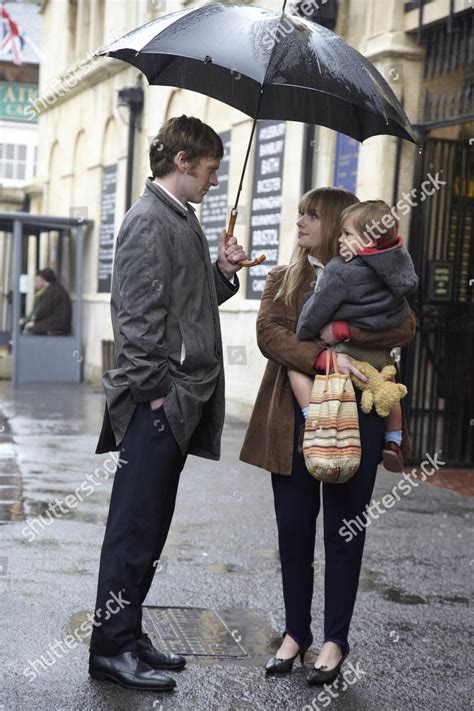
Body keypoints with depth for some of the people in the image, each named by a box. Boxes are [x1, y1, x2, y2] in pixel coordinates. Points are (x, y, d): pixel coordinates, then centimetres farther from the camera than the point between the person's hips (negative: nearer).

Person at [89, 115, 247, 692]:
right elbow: (137, 314, -17)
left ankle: (127, 635, 24)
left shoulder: (182, 218, 20)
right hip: (156, 403, -10)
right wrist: (155, 391, -18)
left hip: (181, 404, 10)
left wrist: (222, 272, 8)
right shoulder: (149, 220, -11)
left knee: (150, 525, 14)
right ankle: (111, 649, 6)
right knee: (135, 527, -3)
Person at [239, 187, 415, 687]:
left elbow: (405, 328, -12)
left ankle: (335, 640, 16)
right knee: (293, 530, 8)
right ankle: (296, 632, 24)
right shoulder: (283, 279, 12)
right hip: (294, 420, 3)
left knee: (344, 532, 4)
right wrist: (321, 357, -22)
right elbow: (268, 333, -7)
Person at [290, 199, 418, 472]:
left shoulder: (340, 272, -20)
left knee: (297, 366, 3)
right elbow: (409, 289, 15)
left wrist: (302, 337, 3)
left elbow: (315, 312, -13)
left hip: (347, 349, -7)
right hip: (381, 356, 7)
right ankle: (394, 442, 35)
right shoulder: (401, 261, -2)